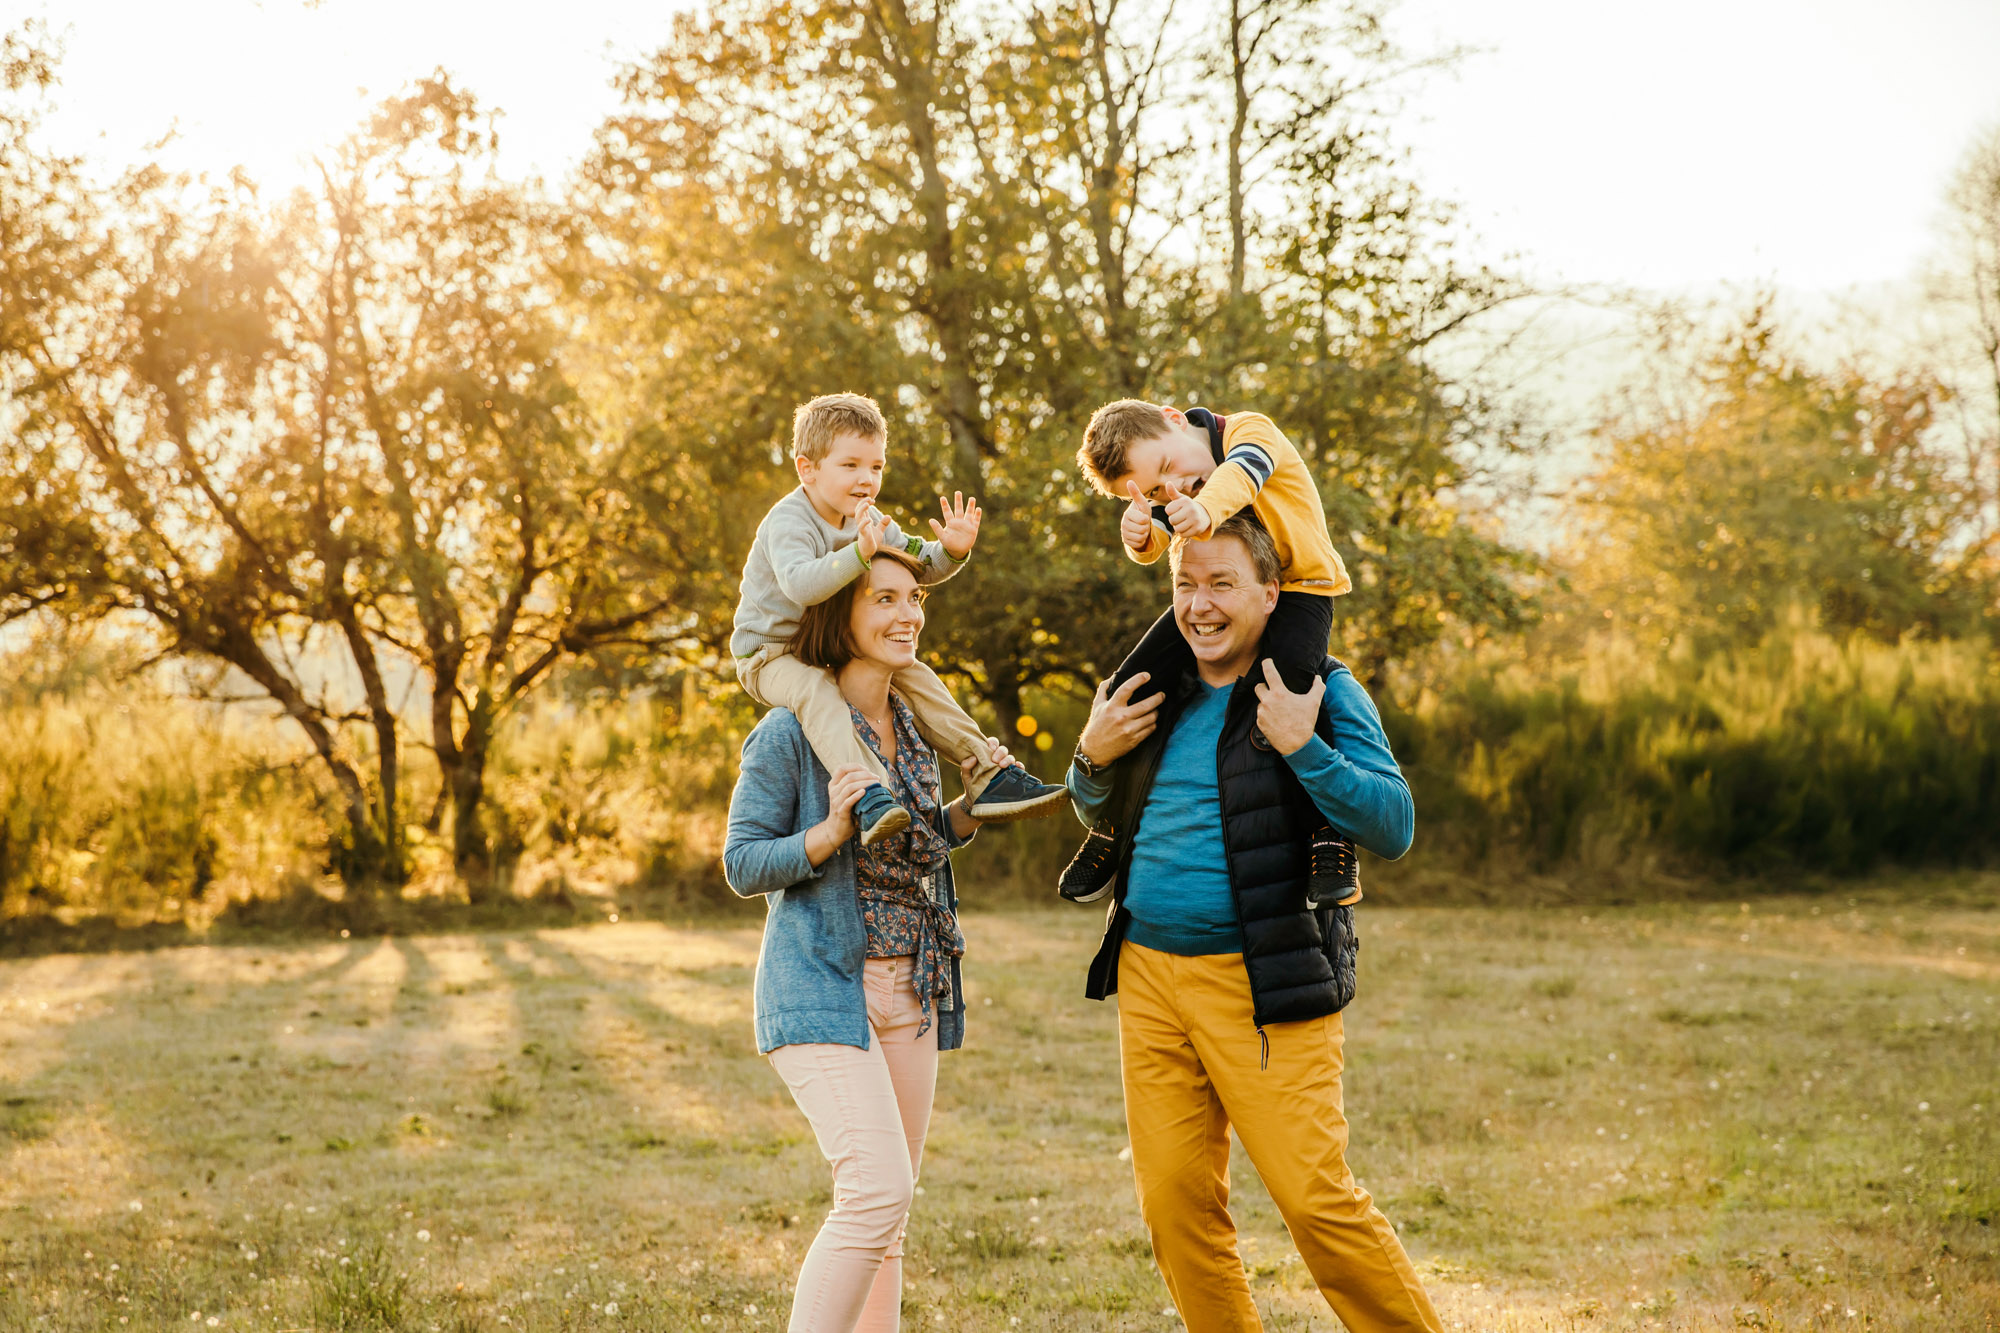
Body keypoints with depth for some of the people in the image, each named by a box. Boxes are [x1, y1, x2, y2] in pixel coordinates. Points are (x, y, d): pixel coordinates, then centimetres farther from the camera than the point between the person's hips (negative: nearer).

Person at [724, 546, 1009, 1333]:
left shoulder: (914, 724, 10)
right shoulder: (791, 732, -11)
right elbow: (742, 866, -8)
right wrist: (831, 830, -23)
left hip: (910, 991, 7)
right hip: (823, 987, -7)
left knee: (882, 1220, 11)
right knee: (877, 1191, -20)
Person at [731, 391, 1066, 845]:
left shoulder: (867, 520, 3)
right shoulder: (788, 522, -24)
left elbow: (917, 565, 7)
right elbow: (799, 585, -41)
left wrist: (950, 552, -15)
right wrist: (858, 552, -53)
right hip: (769, 655, -8)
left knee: (914, 676, -3)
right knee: (813, 690, -37)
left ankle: (989, 778, -2)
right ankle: (869, 799, -55)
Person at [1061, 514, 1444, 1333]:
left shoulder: (1322, 691, -3)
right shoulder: (1163, 696, 13)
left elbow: (1394, 827, -12)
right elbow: (1097, 817, 28)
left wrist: (1302, 746, -22)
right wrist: (1092, 757, 6)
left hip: (1264, 987, -5)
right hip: (1149, 977, 6)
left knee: (1316, 1199, -10)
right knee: (1174, 1204, 4)